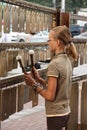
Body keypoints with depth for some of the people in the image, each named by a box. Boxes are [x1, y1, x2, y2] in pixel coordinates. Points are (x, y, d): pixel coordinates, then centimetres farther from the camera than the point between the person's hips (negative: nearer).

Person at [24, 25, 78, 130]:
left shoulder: (54, 64, -20)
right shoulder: (67, 61, 6)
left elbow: (50, 96, -20)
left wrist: (34, 84, -10)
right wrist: (38, 78, 6)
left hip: (55, 114, -9)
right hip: (65, 112, 9)